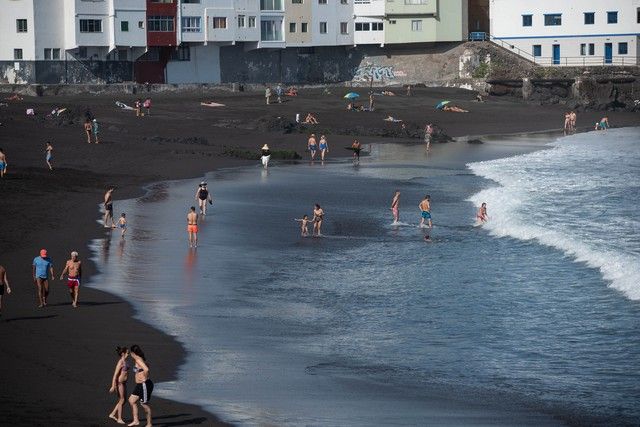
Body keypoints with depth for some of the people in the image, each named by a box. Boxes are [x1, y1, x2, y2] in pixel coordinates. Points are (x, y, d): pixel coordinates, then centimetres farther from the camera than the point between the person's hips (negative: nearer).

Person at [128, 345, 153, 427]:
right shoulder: (136, 360, 12)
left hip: (144, 385, -10)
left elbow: (146, 369, -33)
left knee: (144, 404, -1)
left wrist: (145, 378, -20)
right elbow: (146, 367, 30)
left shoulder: (138, 360, -17)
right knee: (131, 401, 13)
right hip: (139, 385, 10)